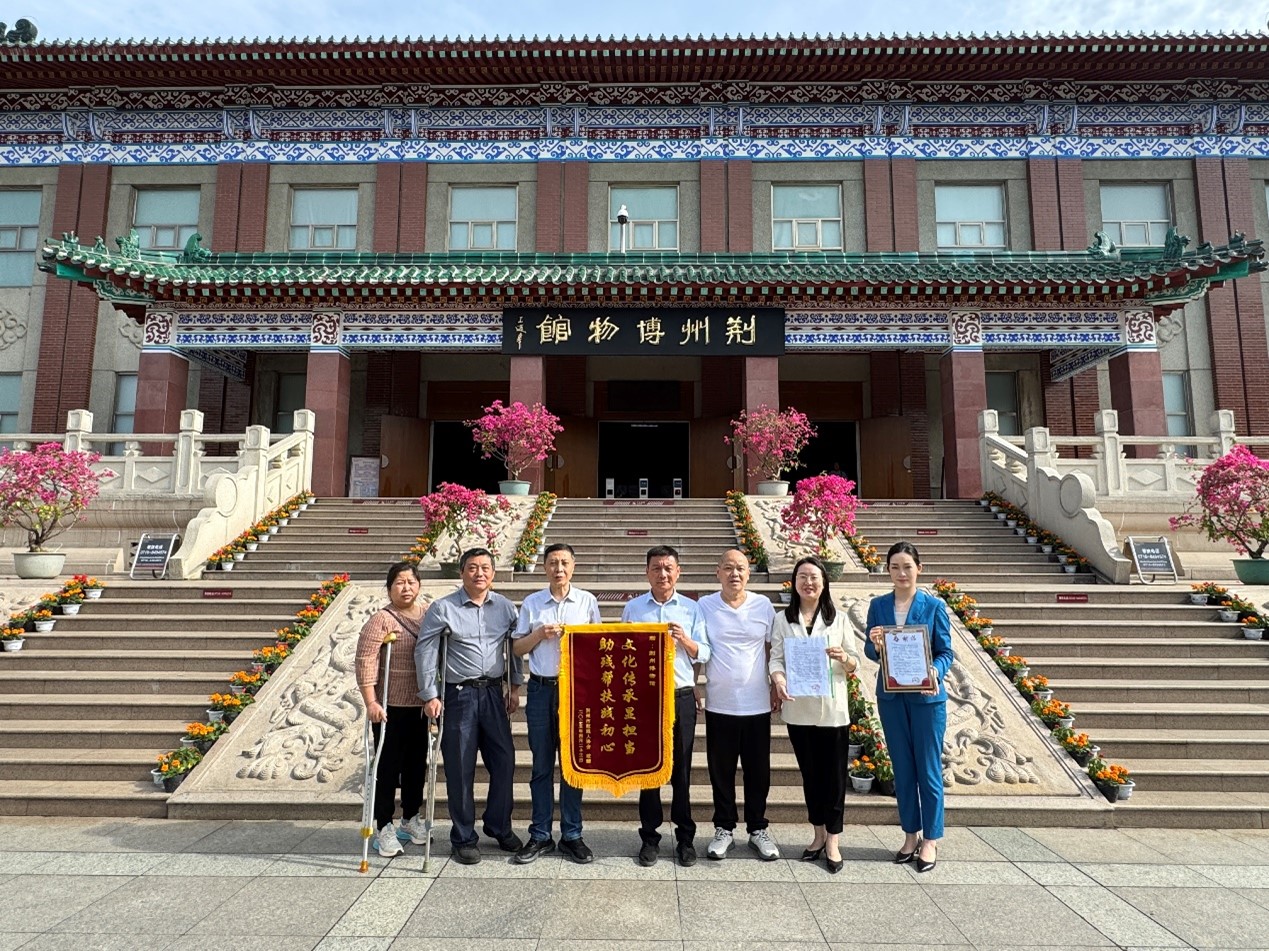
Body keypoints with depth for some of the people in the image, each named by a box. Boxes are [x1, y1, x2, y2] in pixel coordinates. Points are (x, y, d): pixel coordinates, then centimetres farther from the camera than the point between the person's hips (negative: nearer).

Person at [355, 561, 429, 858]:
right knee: (389, 766, 4)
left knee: (417, 763, 16)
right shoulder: (381, 620, -12)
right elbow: (365, 661, -17)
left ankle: (410, 820, 33)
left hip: (422, 704, 5)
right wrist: (371, 702, -22)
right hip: (391, 706, -5)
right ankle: (384, 829, 16)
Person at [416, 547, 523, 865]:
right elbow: (425, 651, -4)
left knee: (504, 761, 8)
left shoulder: (505, 607, 5)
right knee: (460, 769, 4)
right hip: (459, 695, -3)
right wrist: (430, 695, -7)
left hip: (493, 693, 3)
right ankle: (464, 839, 20)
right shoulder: (443, 608, -5)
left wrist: (515, 686, 9)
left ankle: (499, 827, 30)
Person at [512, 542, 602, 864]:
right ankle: (540, 835, 18)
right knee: (542, 765, 8)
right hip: (541, 689, 1)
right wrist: (540, 633, -8)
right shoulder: (532, 603, 5)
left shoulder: (587, 601, 3)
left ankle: (571, 835, 18)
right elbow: (518, 648, 8)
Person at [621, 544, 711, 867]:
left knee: (681, 769, 7)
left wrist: (685, 639, -16)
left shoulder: (691, 609, 4)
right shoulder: (632, 608, 5)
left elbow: (704, 655, 1)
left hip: (681, 697, 0)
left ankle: (685, 837, 22)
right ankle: (649, 837, 21)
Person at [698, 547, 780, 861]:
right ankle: (724, 829, 25)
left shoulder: (764, 606, 0)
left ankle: (757, 829, 28)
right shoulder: (704, 606, -3)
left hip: (758, 704, 1)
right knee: (721, 772, 10)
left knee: (758, 772, 11)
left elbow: (773, 649, 7)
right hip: (719, 705, -1)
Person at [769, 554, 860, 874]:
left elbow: (855, 664, 2)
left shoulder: (839, 619, 2)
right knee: (810, 773, 13)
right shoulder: (783, 619, 4)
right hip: (798, 709, 1)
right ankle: (819, 834, 28)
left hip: (833, 708, -1)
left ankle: (832, 840, 17)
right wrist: (779, 679, -23)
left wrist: (844, 659, -20)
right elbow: (776, 657, -3)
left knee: (834, 774, 4)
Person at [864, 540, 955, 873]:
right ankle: (911, 834, 27)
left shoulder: (934, 605, -4)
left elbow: (946, 652, -4)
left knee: (928, 769, 5)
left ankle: (931, 839, 20)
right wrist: (876, 646, -20)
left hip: (926, 696, -3)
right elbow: (870, 652, 2)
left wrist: (935, 672, -23)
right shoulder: (878, 605, 2)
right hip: (891, 696, 3)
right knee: (902, 768, 12)